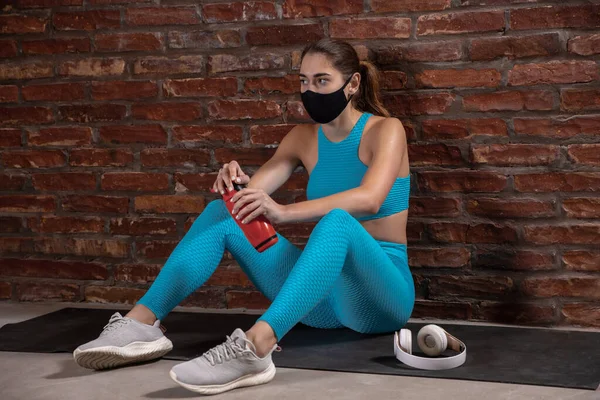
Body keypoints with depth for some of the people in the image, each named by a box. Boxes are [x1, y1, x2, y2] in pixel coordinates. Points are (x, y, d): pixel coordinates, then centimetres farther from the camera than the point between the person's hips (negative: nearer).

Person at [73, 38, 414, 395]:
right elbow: (256, 193, 0)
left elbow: (370, 199, -28)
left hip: (378, 294, -5)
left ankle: (254, 347, -56)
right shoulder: (303, 137, 9)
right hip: (325, 293, 5)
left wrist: (283, 212, -42)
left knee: (337, 221, -38)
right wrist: (237, 184, -25)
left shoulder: (385, 129, -8)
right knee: (223, 213, -7)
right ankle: (142, 324, -21)